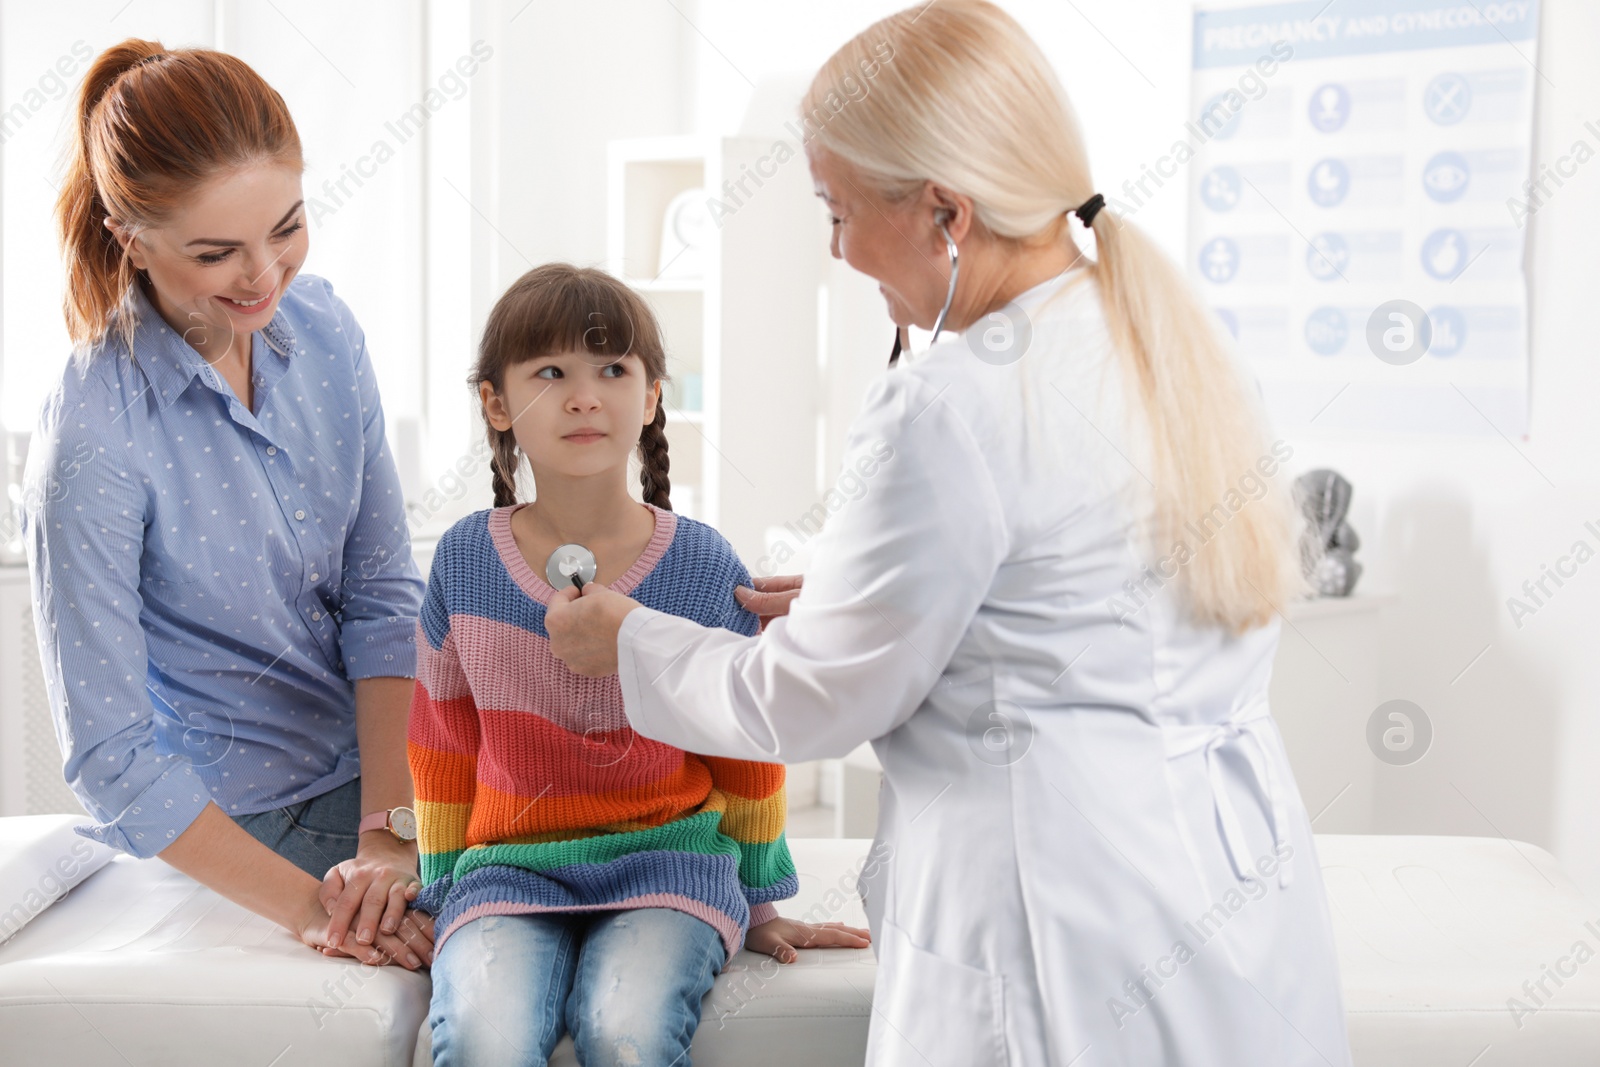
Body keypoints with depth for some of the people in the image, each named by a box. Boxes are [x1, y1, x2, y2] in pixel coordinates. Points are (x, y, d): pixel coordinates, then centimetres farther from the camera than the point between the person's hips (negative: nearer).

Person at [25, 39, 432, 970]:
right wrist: (307, 907, -22)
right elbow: (110, 755, -20)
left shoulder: (323, 326, -5)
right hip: (246, 811, -6)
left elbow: (382, 595, -4)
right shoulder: (93, 434, -23)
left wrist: (386, 834, -13)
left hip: (386, 758, 6)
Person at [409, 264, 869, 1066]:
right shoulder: (464, 561, 0)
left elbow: (747, 751, 9)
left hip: (668, 861, -1)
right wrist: (443, 895, 16)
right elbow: (444, 745, 12)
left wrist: (760, 904, 15)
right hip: (509, 870, 1)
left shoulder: (704, 568, -3)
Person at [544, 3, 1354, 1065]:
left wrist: (628, 640, 8)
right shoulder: (1188, 347, 6)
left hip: (1066, 950, -8)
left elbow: (812, 705, -9)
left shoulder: (946, 410, -20)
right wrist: (844, 605, 20)